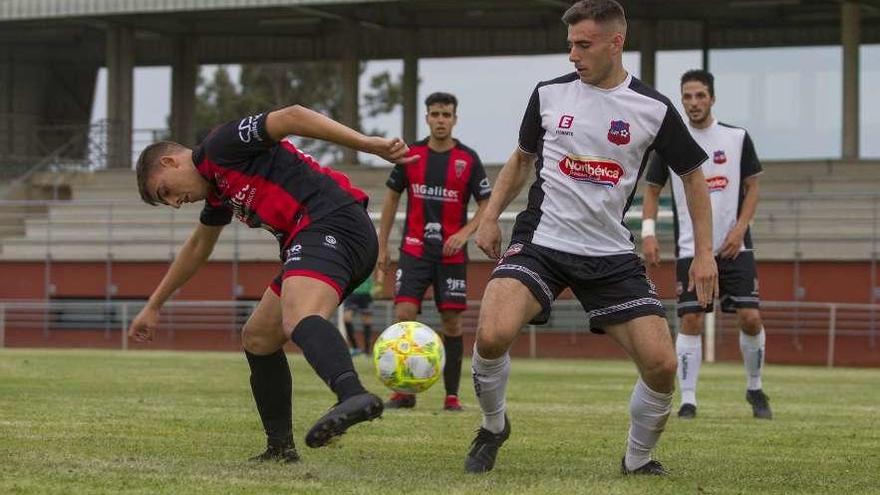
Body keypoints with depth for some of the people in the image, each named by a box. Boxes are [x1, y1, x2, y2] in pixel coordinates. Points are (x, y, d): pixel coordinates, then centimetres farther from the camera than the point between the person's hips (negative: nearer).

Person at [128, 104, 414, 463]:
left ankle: (353, 396, -63)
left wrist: (368, 144, -20)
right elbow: (197, 249, 47)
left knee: (299, 320, -35)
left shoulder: (219, 146, 1)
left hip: (333, 225, -10)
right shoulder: (218, 190, 29)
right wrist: (153, 306, 55)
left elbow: (292, 117, -11)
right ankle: (280, 447, 22)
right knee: (257, 339, 20)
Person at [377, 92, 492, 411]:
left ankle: (452, 395, 9)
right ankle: (403, 391, -6)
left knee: (452, 322, 1)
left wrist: (464, 232, -15)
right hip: (415, 250, 1)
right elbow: (392, 198, 13)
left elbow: (487, 205, 2)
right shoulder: (411, 155, 3)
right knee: (404, 315, -13)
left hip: (451, 253, -1)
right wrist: (382, 246, 10)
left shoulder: (469, 159, -2)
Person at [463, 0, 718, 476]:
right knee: (491, 336, -27)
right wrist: (490, 216, 10)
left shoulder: (653, 109, -1)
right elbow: (522, 158, 19)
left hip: (611, 254, 0)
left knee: (661, 366, -11)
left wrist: (704, 252, 4)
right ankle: (493, 425, 3)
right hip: (540, 241, 0)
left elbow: (692, 174, 10)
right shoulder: (549, 93, 3)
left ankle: (637, 460, 17)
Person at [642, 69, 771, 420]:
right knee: (691, 321, -8)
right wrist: (648, 233, -5)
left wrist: (739, 229, -7)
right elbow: (652, 190, 9)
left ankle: (754, 389, 16)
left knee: (750, 318, -6)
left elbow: (752, 187, 7)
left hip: (734, 247, 0)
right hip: (691, 249, 0)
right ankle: (688, 400, -2)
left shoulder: (737, 138, 3)